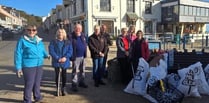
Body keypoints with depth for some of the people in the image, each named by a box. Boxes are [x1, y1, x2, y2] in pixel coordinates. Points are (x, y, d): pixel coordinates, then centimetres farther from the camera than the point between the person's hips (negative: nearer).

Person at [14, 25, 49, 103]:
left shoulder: (39, 41, 9)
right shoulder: (22, 40, -7)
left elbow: (43, 50, 19)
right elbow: (18, 54, -8)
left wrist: (46, 55, 0)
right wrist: (18, 67, -10)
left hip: (39, 65, 6)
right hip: (28, 66, -6)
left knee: (37, 82, 18)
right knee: (29, 84, 0)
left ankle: (37, 96, 37)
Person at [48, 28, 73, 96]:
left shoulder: (68, 42, 6)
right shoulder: (53, 42, 0)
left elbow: (70, 51, -2)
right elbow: (51, 51, -9)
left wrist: (65, 57, -18)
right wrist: (57, 58, -18)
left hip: (65, 62, 1)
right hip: (56, 62, -1)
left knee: (64, 75, 8)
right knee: (57, 75, 5)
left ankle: (63, 89, 23)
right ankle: (57, 89, 18)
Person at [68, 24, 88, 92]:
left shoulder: (83, 35, 8)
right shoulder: (71, 37, -11)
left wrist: (85, 54, 11)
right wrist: (72, 56, -17)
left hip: (83, 56, 6)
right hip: (76, 57, -6)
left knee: (82, 70, 16)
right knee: (75, 71, 0)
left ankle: (81, 82, 32)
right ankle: (74, 85, 10)